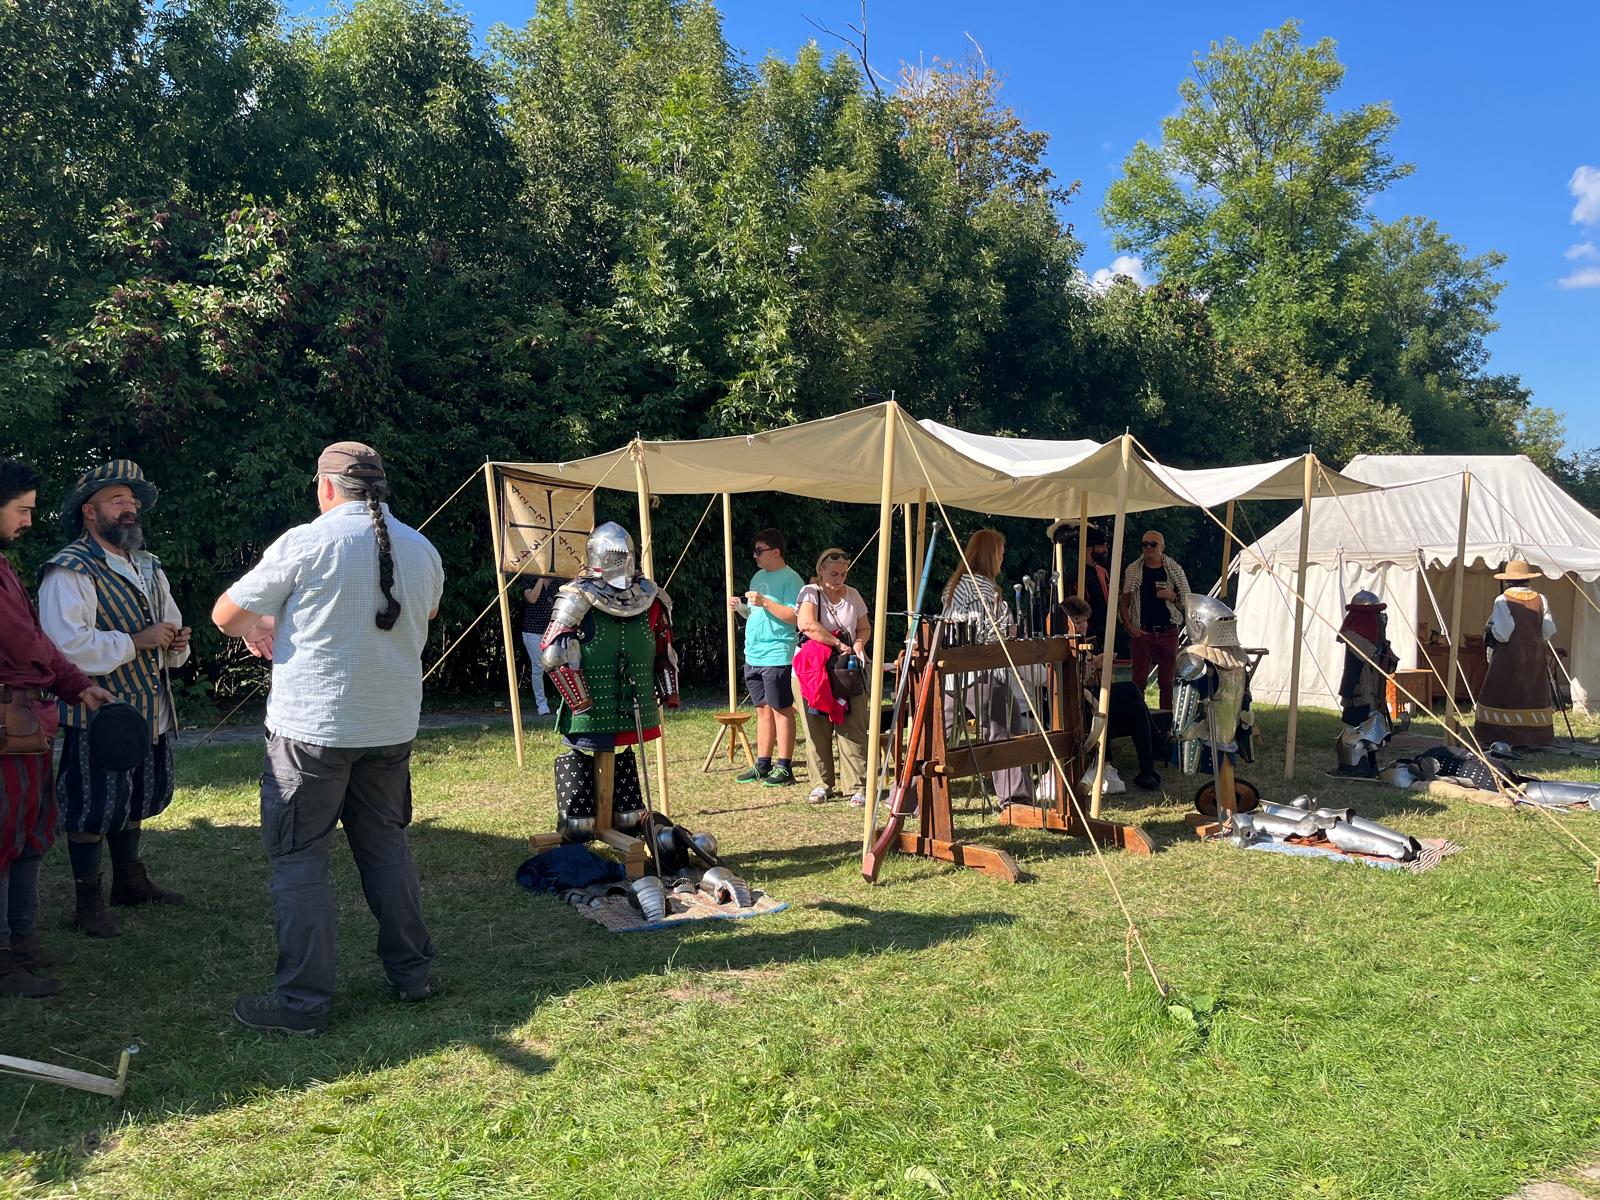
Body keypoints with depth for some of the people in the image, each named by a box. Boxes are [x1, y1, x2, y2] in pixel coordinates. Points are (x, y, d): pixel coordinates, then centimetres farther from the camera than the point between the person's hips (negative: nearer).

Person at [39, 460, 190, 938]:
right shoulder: (69, 571, -13)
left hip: (149, 710, 8)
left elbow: (169, 623, 26)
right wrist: (136, 642, -22)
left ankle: (130, 881, 35)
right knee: (92, 809, 1)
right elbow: (67, 645, -25)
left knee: (135, 801, 20)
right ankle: (89, 903, 14)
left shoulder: (148, 566, 16)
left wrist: (176, 642, 3)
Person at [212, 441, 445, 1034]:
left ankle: (303, 999, 9)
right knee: (386, 845, 17)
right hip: (392, 726, 5)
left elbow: (225, 615, -3)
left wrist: (256, 627, 19)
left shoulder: (306, 542, -11)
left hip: (311, 726, -5)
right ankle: (411, 971, 25)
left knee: (299, 858, 5)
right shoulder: (423, 551, 4)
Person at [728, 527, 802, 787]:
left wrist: (764, 602, -20)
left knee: (781, 709, -2)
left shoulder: (790, 578, -9)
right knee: (763, 709, 12)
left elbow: (794, 616, -18)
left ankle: (784, 767, 4)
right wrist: (740, 607, 3)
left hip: (777, 656, -8)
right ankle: (763, 765, 18)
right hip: (753, 655, 8)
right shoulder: (758, 577, 16)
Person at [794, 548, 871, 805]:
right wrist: (838, 644, -19)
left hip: (848, 670, 3)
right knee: (817, 729, 1)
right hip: (813, 670, -3)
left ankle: (858, 787, -1)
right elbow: (807, 625, -22)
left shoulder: (853, 595, 10)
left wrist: (859, 643, -3)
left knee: (853, 729, -4)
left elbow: (865, 628, 19)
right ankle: (823, 783, 14)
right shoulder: (810, 593, -4)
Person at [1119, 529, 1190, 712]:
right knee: (1139, 679, -2)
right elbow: (1123, 602, 5)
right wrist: (1129, 626, -7)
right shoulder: (1133, 570, 4)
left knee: (1167, 681, 6)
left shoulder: (1175, 570, 5)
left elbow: (1187, 602, 9)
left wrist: (1172, 596, -11)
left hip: (1168, 633, 1)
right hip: (1141, 633, -1)